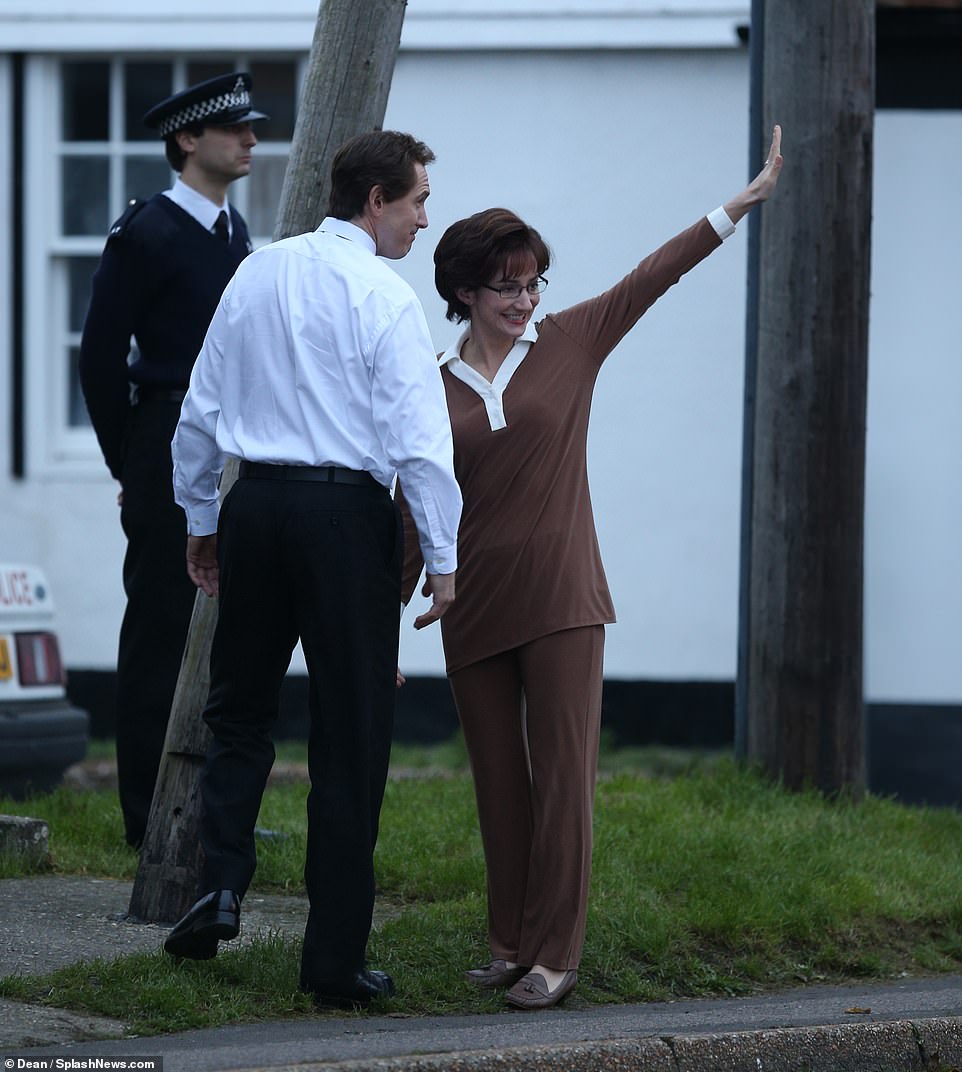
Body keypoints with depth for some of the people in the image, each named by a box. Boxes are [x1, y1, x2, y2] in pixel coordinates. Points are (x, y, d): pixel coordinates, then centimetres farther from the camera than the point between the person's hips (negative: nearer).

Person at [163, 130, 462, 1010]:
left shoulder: (255, 275, 8)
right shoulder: (384, 299, -9)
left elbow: (200, 409, 14)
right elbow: (421, 442, -13)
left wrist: (201, 517, 24)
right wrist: (443, 559, -7)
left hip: (254, 506, 5)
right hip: (349, 516, -5)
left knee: (240, 710, 19)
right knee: (350, 740, 3)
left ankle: (221, 885, -2)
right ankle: (336, 960, 5)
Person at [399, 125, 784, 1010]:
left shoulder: (570, 344, 5)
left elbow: (652, 277, 2)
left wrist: (742, 205, -4)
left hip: (561, 602, -1)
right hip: (474, 609, 1)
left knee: (563, 775, -5)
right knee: (499, 785, 7)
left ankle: (555, 954, -1)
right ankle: (511, 945, 17)